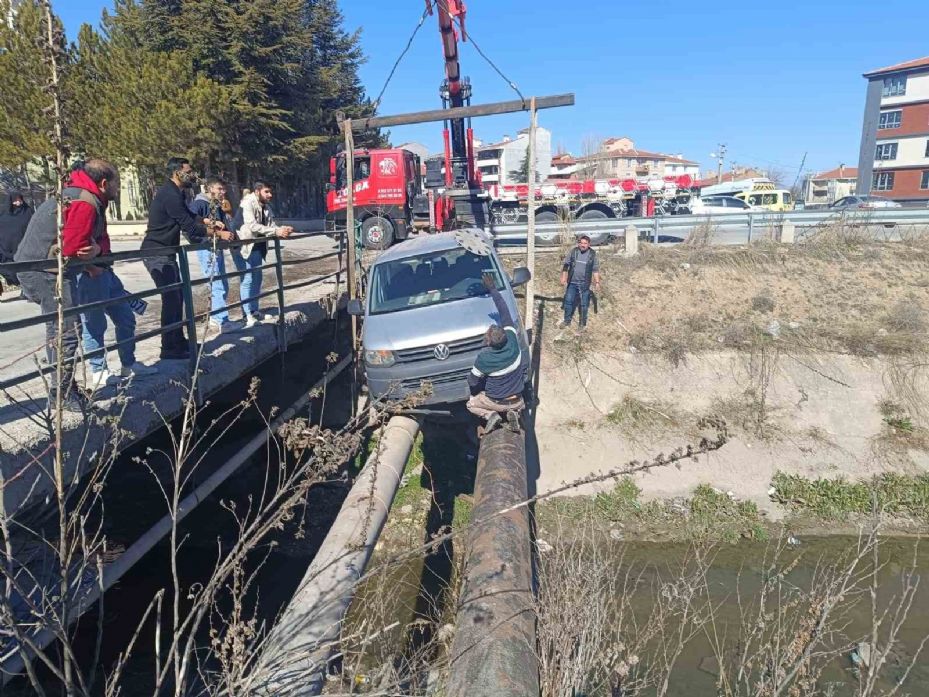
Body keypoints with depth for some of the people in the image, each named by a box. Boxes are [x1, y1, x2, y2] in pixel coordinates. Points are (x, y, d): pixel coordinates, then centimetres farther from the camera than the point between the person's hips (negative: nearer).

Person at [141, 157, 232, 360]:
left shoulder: (175, 193, 12)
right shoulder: (170, 195, -20)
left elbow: (189, 217, 20)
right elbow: (190, 228, -22)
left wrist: (209, 222, 2)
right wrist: (219, 233, -14)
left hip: (165, 253, 10)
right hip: (158, 254, -10)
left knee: (176, 296, 14)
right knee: (171, 298, -9)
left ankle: (178, 341, 23)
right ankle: (169, 349, -4)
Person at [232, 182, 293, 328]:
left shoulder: (266, 206, 7)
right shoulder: (247, 203, -18)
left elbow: (271, 224, 2)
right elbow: (252, 226, -30)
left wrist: (282, 229, -20)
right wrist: (275, 232, -34)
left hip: (257, 247, 9)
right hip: (243, 247, -8)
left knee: (257, 279, 13)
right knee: (247, 280, -8)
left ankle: (254, 311, 24)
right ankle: (247, 315, -3)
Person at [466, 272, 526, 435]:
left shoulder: (484, 357, -27)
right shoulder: (512, 338, -20)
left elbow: (473, 381, -11)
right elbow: (505, 312, -11)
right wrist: (492, 289, -5)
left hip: (495, 401, -2)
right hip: (516, 400, 2)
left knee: (471, 404, 27)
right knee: (519, 405, 37)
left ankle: (490, 415, -1)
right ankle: (513, 412, 3)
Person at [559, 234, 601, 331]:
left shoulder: (592, 254, -2)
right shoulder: (573, 251, 0)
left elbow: (595, 270, 1)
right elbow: (565, 265, 4)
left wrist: (597, 282, -3)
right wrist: (563, 277, -1)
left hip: (584, 284, -1)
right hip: (572, 282, 1)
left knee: (584, 304, 4)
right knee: (568, 301, 3)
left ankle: (583, 324, 16)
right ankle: (567, 321, 18)